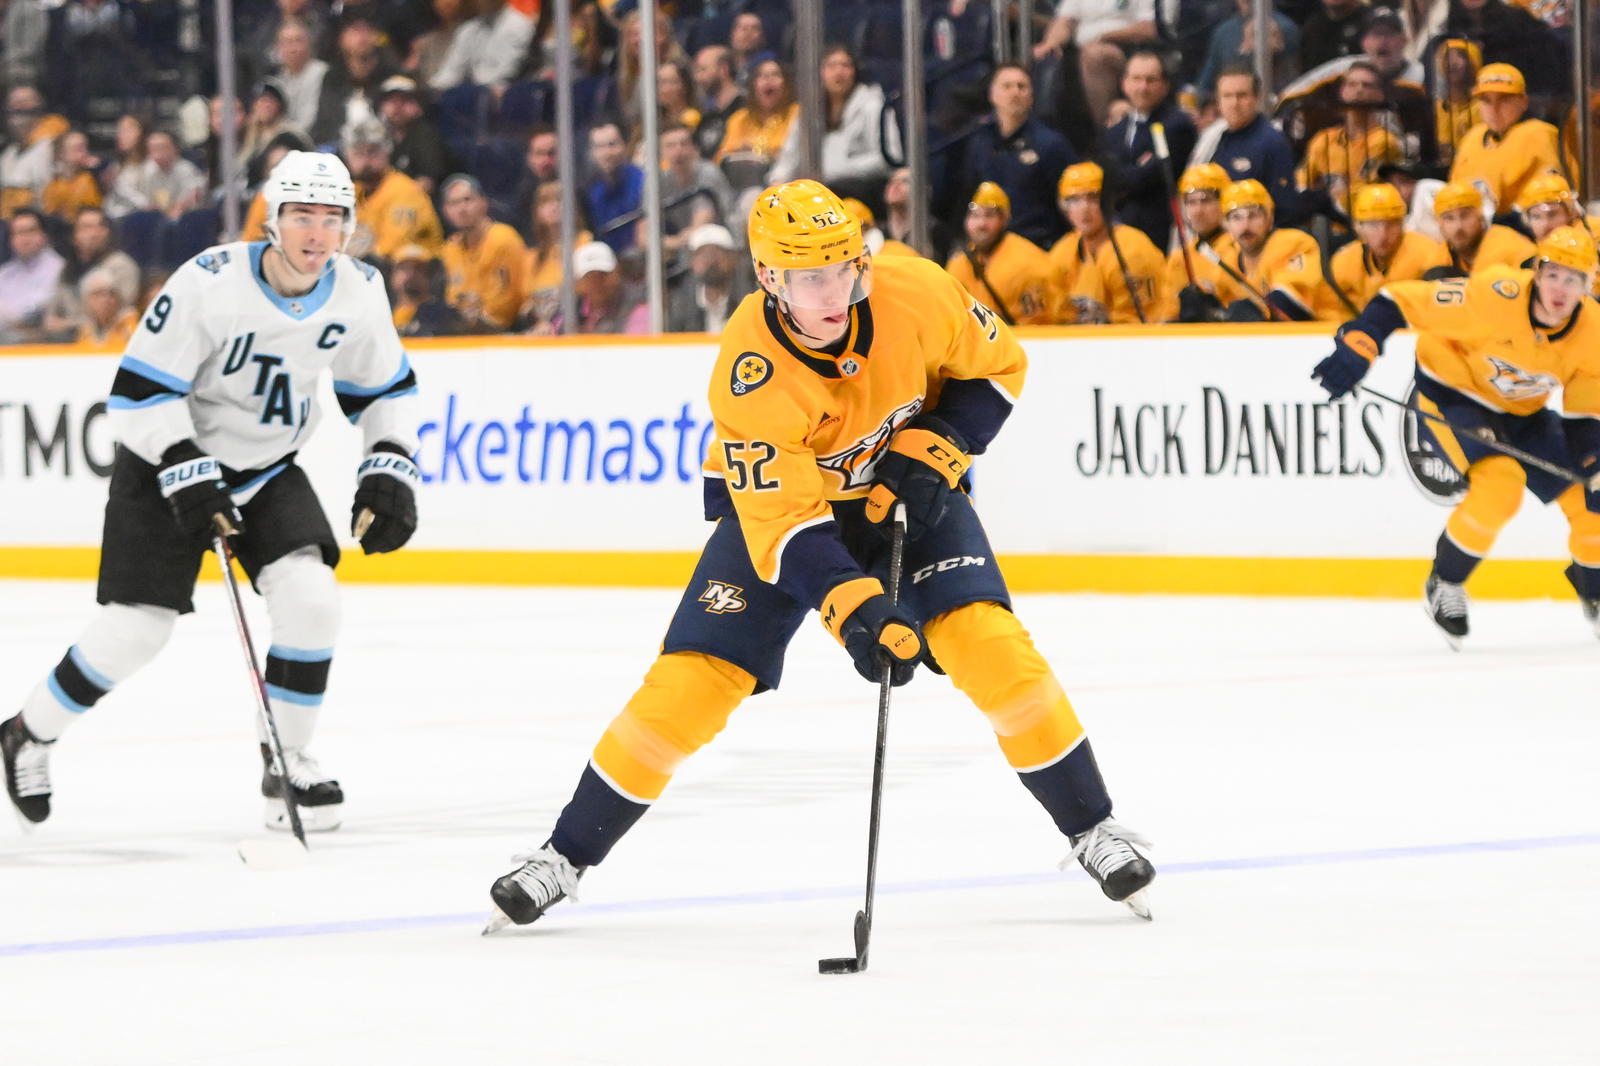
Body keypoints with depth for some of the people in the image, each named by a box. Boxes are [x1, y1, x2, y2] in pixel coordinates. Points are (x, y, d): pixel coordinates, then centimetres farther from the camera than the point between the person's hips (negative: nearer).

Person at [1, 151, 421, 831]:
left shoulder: (357, 293, -10)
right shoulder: (209, 283, -27)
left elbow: (385, 389, 6)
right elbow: (139, 390, -23)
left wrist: (388, 470, -7)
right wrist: (188, 474, -30)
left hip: (267, 468, 4)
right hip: (168, 462, -4)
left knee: (311, 597, -17)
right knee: (137, 628, -7)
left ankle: (288, 762, 1)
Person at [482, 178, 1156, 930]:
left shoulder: (915, 295, -26)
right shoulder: (748, 374, -33)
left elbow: (995, 366, -6)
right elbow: (780, 520, -33)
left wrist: (931, 453, -20)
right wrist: (852, 610, -46)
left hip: (906, 488, 2)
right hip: (776, 497, -2)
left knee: (989, 642, -18)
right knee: (689, 682, -11)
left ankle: (1091, 828, -2)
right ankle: (567, 854, 5)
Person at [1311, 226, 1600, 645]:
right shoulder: (1496, 296, -31)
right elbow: (1402, 301, -26)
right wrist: (1356, 347, -34)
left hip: (1522, 412, 6)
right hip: (1450, 394, -6)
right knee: (1499, 485, -29)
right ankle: (1443, 586, -8)